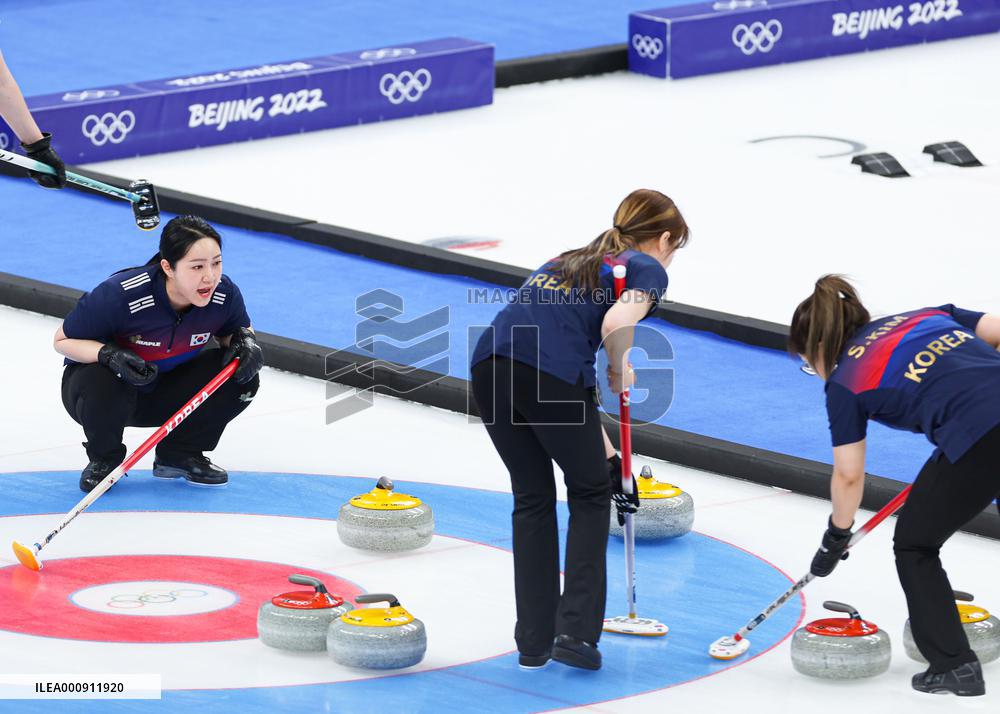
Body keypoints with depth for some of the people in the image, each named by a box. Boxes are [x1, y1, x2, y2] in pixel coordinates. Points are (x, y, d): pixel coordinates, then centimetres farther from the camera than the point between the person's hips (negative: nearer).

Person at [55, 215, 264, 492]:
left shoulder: (225, 294, -21)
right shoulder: (121, 295, -34)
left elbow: (237, 330, 5)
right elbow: (63, 340, -19)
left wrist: (246, 341, -21)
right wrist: (109, 354, -38)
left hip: (168, 391, 4)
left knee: (242, 377, -18)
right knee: (101, 388, -39)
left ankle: (181, 454, 5)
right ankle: (104, 460, -5)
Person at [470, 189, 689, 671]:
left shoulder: (568, 262, 34)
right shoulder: (647, 269, 13)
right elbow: (617, 323, -12)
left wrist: (606, 455, 36)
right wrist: (621, 373, 8)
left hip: (490, 364, 6)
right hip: (550, 372, -6)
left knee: (532, 497, 23)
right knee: (589, 495, 18)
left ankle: (534, 642, 21)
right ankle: (576, 632, 10)